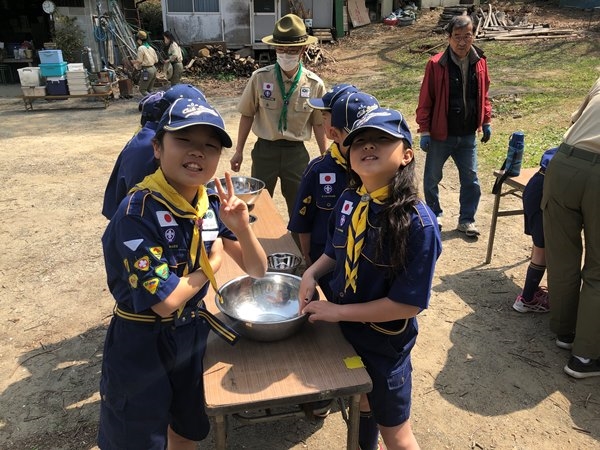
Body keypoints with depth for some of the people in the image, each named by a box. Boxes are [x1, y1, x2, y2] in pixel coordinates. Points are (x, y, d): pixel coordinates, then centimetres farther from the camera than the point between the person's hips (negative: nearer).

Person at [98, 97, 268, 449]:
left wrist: (242, 228, -22)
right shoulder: (138, 212, -26)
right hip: (141, 345, -5)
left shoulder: (212, 205, -7)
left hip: (192, 334, 6)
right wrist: (211, 264, -13)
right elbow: (166, 300, -28)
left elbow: (257, 270, -3)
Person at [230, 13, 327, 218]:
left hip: (296, 152, 1)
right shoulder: (260, 78, -10)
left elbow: (319, 124, 1)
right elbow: (247, 116, -1)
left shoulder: (315, 85, -8)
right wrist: (239, 151, 4)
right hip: (265, 149, 0)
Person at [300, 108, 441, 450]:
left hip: (385, 345, -5)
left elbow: (410, 302, -26)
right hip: (345, 331, 6)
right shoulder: (348, 202, -9)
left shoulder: (418, 223, -28)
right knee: (360, 407, 31)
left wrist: (339, 311, -23)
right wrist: (312, 274, -9)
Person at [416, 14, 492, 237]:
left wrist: (486, 122, 12)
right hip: (441, 135, -3)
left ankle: (466, 220, 23)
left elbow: (483, 95, 12)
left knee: (471, 179, 7)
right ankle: (434, 214, 33)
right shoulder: (436, 64, -12)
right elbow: (425, 100, -9)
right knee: (432, 177, 11)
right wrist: (425, 131, -10)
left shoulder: (479, 62, 1)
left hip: (468, 135, 3)